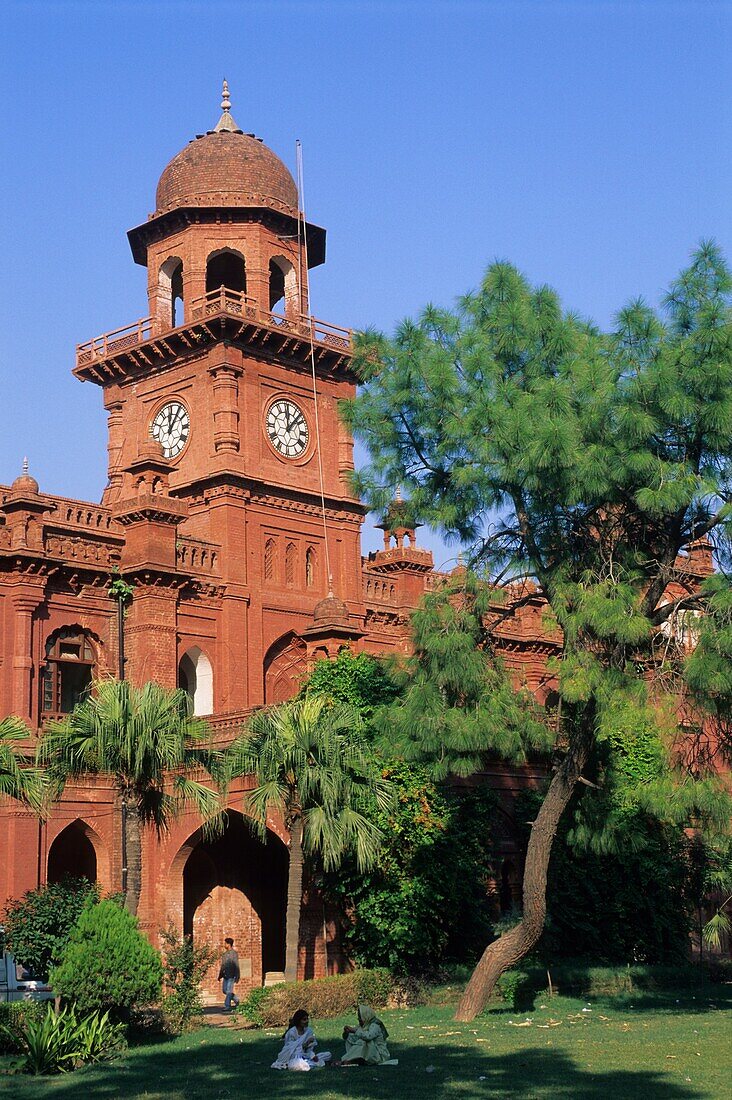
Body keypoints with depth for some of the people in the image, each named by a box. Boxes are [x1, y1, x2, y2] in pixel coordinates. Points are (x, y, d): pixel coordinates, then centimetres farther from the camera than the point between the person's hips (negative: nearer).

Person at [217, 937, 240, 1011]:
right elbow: (222, 965, 20)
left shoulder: (234, 953, -9)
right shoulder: (225, 954, 14)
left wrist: (237, 977, -15)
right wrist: (220, 976, 19)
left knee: (229, 991, -8)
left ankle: (227, 1006, -4)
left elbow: (236, 965, -11)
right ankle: (236, 1000, 24)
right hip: (225, 976, 8)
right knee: (225, 990, 9)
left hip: (231, 976, -8)